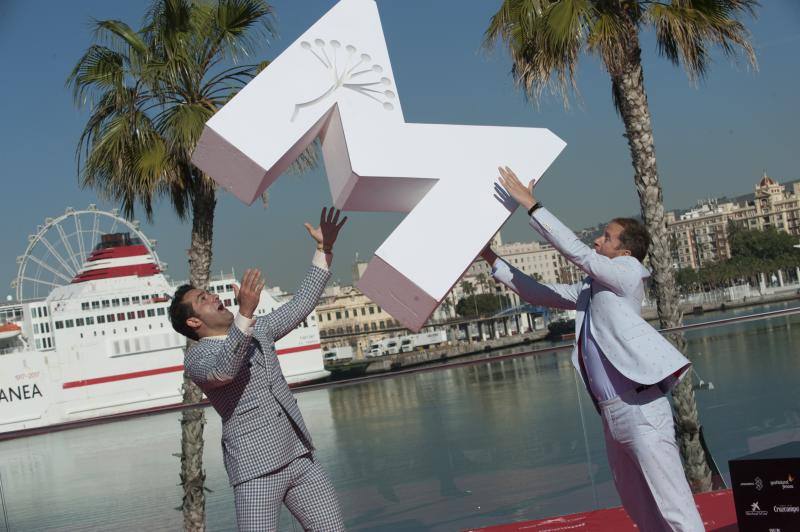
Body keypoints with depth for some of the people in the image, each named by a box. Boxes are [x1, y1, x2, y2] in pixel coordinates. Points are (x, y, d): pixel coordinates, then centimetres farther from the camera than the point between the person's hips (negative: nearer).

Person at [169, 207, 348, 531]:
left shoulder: (258, 330, 16)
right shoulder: (197, 358, -5)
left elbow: (299, 306, 17)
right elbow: (223, 370, -27)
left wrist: (324, 250, 10)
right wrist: (245, 313, -39)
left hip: (300, 459, 6)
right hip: (256, 470, -6)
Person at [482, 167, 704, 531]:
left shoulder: (628, 271, -1)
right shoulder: (589, 289, 19)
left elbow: (576, 251, -11)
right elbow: (539, 294, 24)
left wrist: (530, 204, -10)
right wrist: (492, 261, 20)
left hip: (640, 406, -9)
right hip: (612, 412, 9)